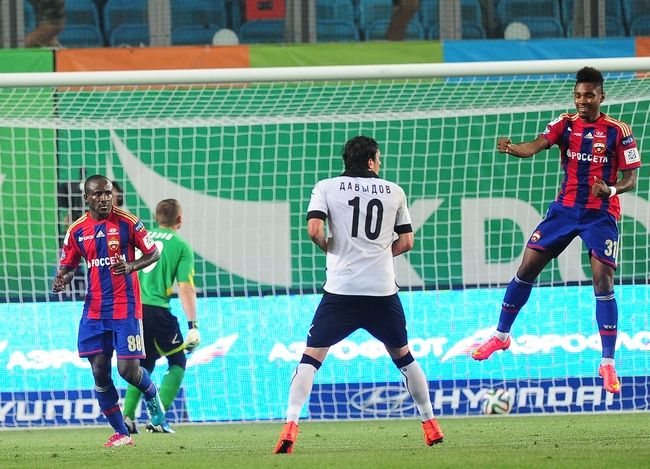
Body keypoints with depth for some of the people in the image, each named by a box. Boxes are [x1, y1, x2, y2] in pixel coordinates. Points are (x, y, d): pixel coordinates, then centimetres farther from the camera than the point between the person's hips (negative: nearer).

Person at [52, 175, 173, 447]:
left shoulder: (127, 222, -6)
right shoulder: (77, 230, 3)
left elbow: (153, 253, 1)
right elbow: (67, 265, 13)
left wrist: (131, 266, -18)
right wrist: (61, 280, -10)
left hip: (126, 307, -3)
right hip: (94, 310, 3)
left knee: (128, 370, -8)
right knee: (99, 371, -1)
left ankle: (152, 397, 28)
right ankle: (121, 433, 10)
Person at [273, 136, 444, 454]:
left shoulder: (327, 188, 3)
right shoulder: (394, 192, 9)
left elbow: (314, 230, -9)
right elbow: (406, 242, 10)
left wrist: (329, 249, 10)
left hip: (341, 289, -2)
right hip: (383, 291, 2)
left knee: (312, 355, 2)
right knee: (402, 355, 20)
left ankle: (290, 424, -15)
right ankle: (430, 424, 24)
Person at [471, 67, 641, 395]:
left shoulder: (618, 131, -5)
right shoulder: (565, 124, 1)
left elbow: (631, 179, -5)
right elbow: (534, 146, -15)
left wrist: (611, 189, -26)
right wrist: (511, 148, -37)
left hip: (601, 214, -3)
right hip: (565, 208, 3)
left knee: (603, 281, -12)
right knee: (527, 266, 1)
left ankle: (608, 363, -4)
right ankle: (501, 335, 21)